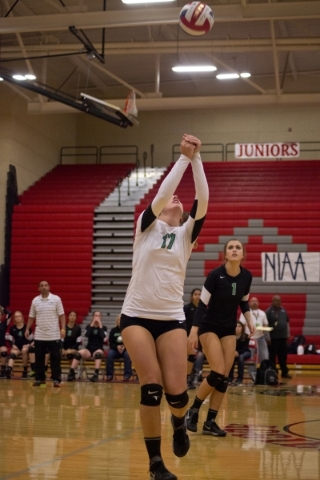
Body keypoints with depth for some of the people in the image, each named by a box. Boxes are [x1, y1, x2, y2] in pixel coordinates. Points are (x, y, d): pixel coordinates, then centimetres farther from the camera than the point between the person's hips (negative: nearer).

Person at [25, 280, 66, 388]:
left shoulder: (56, 299, -2)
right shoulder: (35, 301, 5)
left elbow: (61, 315, -3)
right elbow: (31, 317, 12)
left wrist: (63, 329, -12)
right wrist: (27, 329, 4)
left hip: (54, 335, -3)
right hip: (39, 335, 3)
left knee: (55, 358, -3)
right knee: (39, 358, 5)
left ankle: (56, 379, 1)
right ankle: (40, 379, 13)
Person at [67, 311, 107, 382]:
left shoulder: (103, 328, 10)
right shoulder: (89, 326, 13)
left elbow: (104, 337, -12)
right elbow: (86, 335, -10)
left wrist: (100, 325, -8)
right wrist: (92, 324, -9)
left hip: (98, 349, -1)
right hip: (89, 349, 2)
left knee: (98, 353, -39)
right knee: (78, 354, -30)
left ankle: (96, 374, -48)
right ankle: (71, 373, -31)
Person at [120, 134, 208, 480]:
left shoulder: (187, 233, 8)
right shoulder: (146, 225, 5)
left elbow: (203, 202, -7)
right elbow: (160, 193, -12)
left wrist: (197, 159, -13)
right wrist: (183, 158, -11)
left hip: (171, 318, 2)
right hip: (136, 315, -2)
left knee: (176, 392, -7)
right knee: (151, 389, -10)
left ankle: (179, 424, 29)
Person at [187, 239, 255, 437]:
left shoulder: (247, 277, -4)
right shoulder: (215, 275, -18)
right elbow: (202, 304, -15)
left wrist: (250, 321, -3)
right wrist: (194, 331, -19)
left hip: (229, 329, 5)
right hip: (209, 327, -5)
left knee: (225, 377, -2)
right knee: (218, 373, -16)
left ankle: (210, 422, 5)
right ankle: (193, 410, 4)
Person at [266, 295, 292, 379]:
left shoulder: (283, 310, 13)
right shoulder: (269, 311, -6)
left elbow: (287, 322, 20)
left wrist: (288, 333, 13)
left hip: (283, 337, 6)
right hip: (273, 337, -6)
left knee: (283, 356, 11)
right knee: (272, 356, 0)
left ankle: (285, 372, 18)